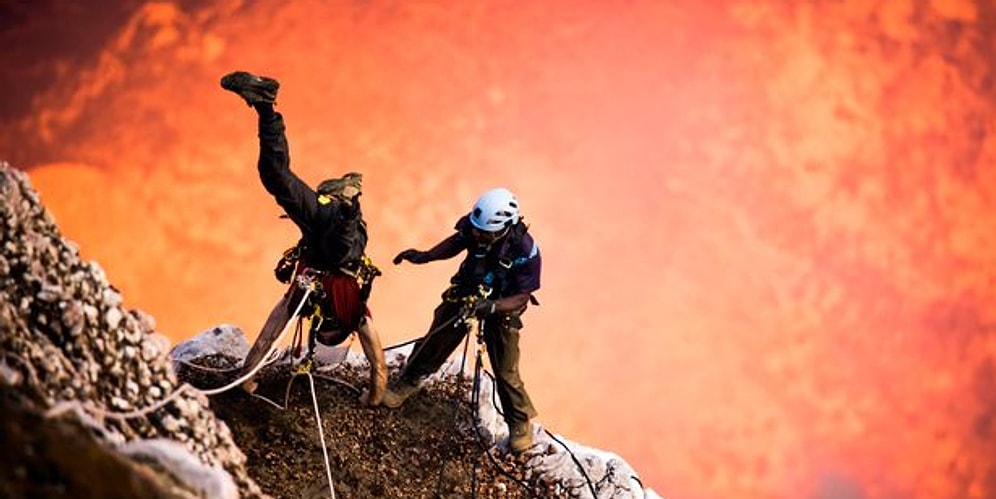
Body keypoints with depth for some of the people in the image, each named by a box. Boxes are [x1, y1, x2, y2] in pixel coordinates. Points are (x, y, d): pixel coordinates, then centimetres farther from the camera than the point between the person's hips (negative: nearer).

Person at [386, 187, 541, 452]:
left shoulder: (525, 250, -35)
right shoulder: (474, 225, -25)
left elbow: (522, 296, -25)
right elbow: (456, 242, -1)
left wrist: (492, 306, -41)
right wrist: (425, 256, -14)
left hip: (502, 307, -4)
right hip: (466, 294, 4)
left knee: (506, 371, 1)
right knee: (435, 342, 17)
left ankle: (521, 423, 23)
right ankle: (406, 384, 41)